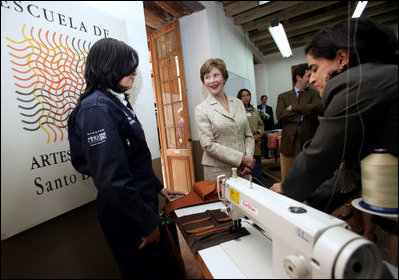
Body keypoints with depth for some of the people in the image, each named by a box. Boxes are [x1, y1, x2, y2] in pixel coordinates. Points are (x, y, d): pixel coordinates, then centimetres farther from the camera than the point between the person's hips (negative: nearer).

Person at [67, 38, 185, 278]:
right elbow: (113, 180, -27)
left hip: (143, 202, 9)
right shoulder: (96, 108, -22)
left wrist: (158, 187, 17)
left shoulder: (117, 102, 8)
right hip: (127, 215, -8)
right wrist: (147, 224, -19)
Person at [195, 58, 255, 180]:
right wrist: (241, 158, -15)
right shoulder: (202, 109, -6)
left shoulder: (238, 103, 8)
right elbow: (208, 145, -13)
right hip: (217, 170, -4)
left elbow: (248, 135, 9)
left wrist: (248, 159, -7)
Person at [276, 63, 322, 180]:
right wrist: (304, 114, -7)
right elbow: (280, 115, -6)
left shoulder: (314, 93, 11)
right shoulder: (283, 97, 11)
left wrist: (293, 107, -7)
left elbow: (318, 107, -12)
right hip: (289, 143, 0)